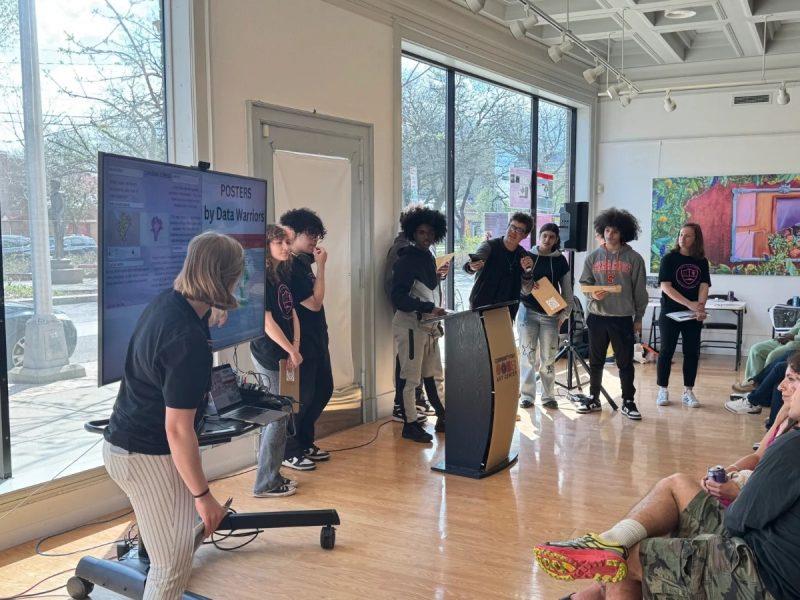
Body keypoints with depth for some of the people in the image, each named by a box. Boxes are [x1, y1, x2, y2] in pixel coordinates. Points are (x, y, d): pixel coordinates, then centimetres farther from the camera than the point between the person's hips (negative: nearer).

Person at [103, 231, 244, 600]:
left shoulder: (165, 301, -2)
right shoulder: (189, 340, -30)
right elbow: (178, 429, -28)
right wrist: (202, 494, -20)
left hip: (125, 439, 10)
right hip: (147, 455, -10)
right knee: (174, 562, 0)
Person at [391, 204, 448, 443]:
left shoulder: (429, 258, 13)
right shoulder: (406, 261, -12)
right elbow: (398, 298, -20)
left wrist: (437, 317, 17)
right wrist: (428, 308, -27)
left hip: (429, 325, 8)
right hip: (410, 325, -8)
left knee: (434, 374, 14)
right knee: (410, 377, -2)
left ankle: (444, 418, 23)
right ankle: (410, 424, 5)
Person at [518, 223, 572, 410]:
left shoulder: (560, 260, 3)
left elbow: (567, 289, 7)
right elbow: (523, 290, 0)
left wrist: (565, 312, 0)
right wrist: (526, 278, -21)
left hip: (551, 314, 1)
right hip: (528, 312, 0)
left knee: (548, 357, 2)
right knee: (527, 355, 1)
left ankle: (548, 396, 11)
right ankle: (527, 395, 9)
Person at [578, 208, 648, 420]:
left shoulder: (634, 259, -1)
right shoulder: (593, 257, 5)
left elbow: (639, 291, 2)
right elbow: (584, 284, 8)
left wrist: (638, 318, 3)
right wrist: (593, 295, -13)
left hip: (623, 318, -2)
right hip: (597, 317, 2)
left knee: (626, 362, 3)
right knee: (596, 361, 11)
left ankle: (628, 402, 13)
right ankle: (593, 399, 24)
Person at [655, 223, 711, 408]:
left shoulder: (702, 262, 5)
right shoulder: (669, 258, -4)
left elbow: (704, 286, -3)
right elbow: (666, 287, -13)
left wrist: (700, 308, -22)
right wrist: (689, 304, -22)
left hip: (693, 315, 3)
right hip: (670, 313, -3)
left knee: (692, 352, 4)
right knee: (667, 351, 1)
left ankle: (688, 392, 13)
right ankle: (662, 391, 9)